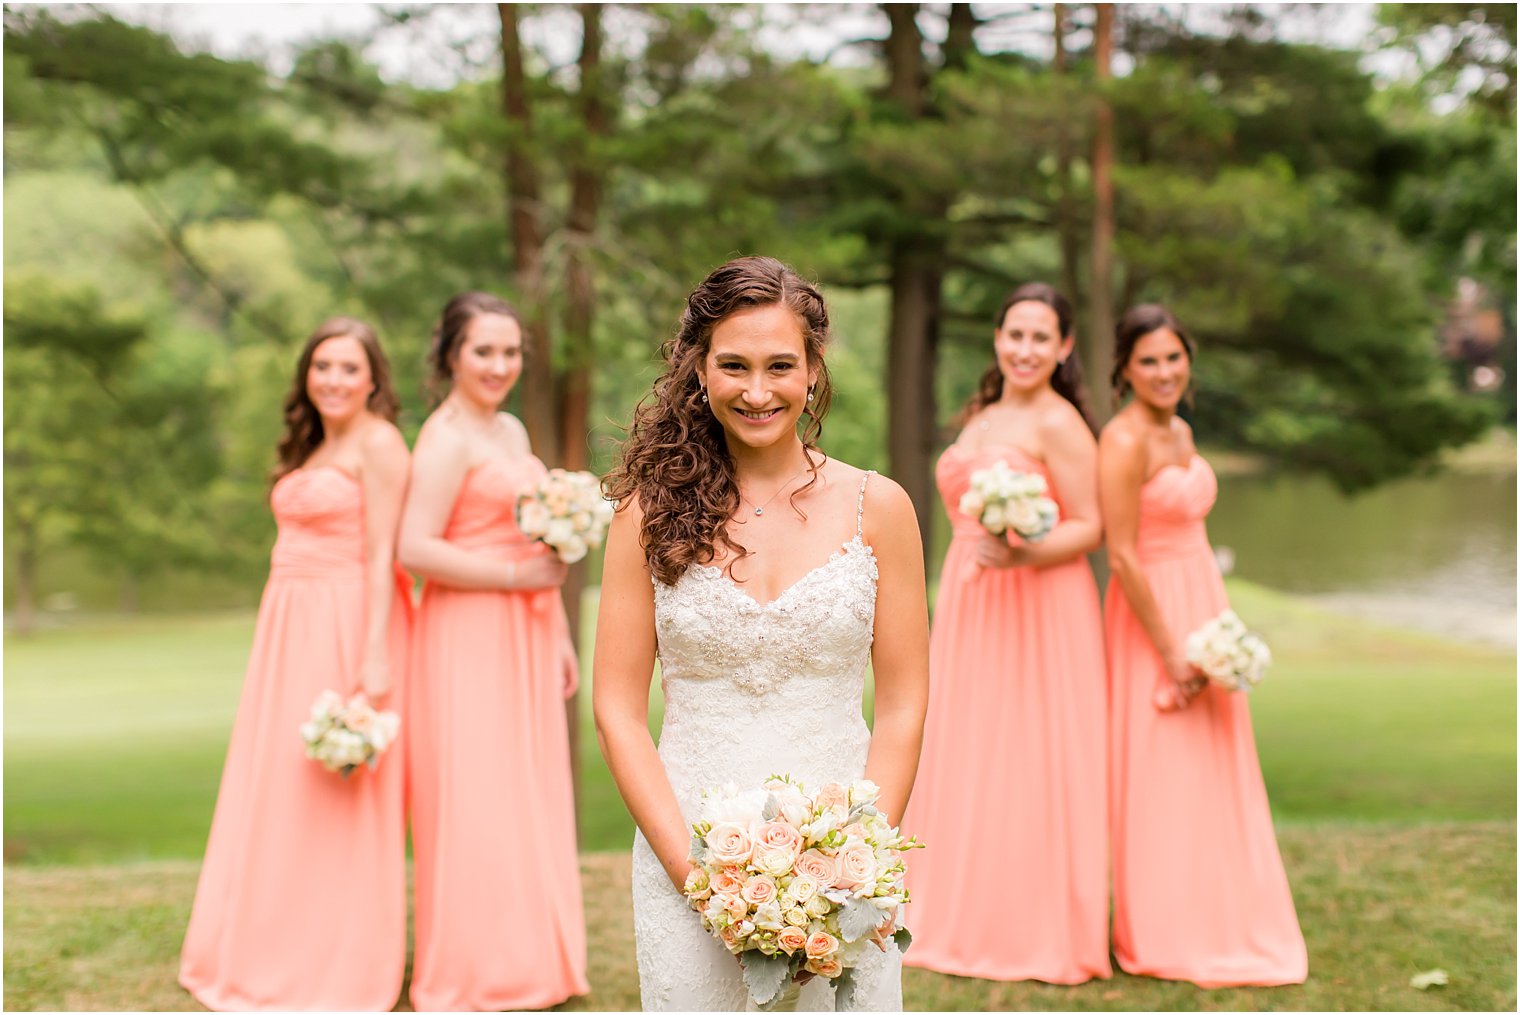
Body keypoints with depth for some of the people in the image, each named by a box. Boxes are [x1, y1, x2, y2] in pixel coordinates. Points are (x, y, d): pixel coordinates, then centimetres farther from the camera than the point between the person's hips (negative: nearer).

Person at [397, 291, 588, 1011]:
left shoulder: (511, 431, 16)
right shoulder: (448, 438, -12)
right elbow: (414, 548, -21)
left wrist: (559, 635, 20)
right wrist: (516, 577, -17)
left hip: (523, 640, 9)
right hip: (468, 641, -9)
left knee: (527, 802, 12)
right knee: (473, 803, -4)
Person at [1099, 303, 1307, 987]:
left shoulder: (1181, 432, 11)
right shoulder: (1124, 440, -16)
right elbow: (1122, 555, -19)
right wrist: (1172, 654, -17)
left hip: (1203, 606, 9)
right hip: (1153, 617, -9)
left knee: (1213, 776, 13)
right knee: (1161, 779, -2)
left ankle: (1219, 926, 24)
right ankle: (1165, 940, 8)